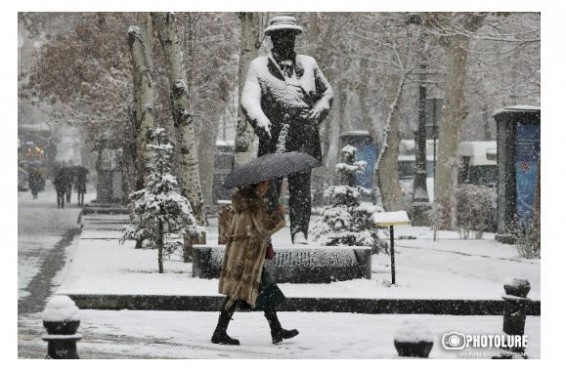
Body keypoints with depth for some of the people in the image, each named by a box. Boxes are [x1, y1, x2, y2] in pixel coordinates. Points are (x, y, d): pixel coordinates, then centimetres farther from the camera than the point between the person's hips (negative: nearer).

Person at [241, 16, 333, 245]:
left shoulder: (309, 64, 19)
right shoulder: (259, 67, 8)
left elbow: (326, 93, 26)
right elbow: (248, 100, -6)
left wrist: (317, 113, 5)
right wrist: (260, 122, -26)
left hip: (305, 138, 2)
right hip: (273, 139, -2)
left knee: (301, 187, -4)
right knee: (269, 189, -7)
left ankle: (299, 233, -6)